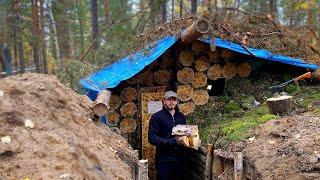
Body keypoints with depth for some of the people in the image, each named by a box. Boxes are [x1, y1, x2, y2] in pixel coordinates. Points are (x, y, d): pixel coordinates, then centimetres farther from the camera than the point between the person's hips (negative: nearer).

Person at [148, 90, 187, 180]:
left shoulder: (181, 117, 11)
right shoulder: (157, 117, -6)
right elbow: (152, 138, -15)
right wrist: (173, 141, -22)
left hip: (179, 158, 5)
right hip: (164, 160, -5)